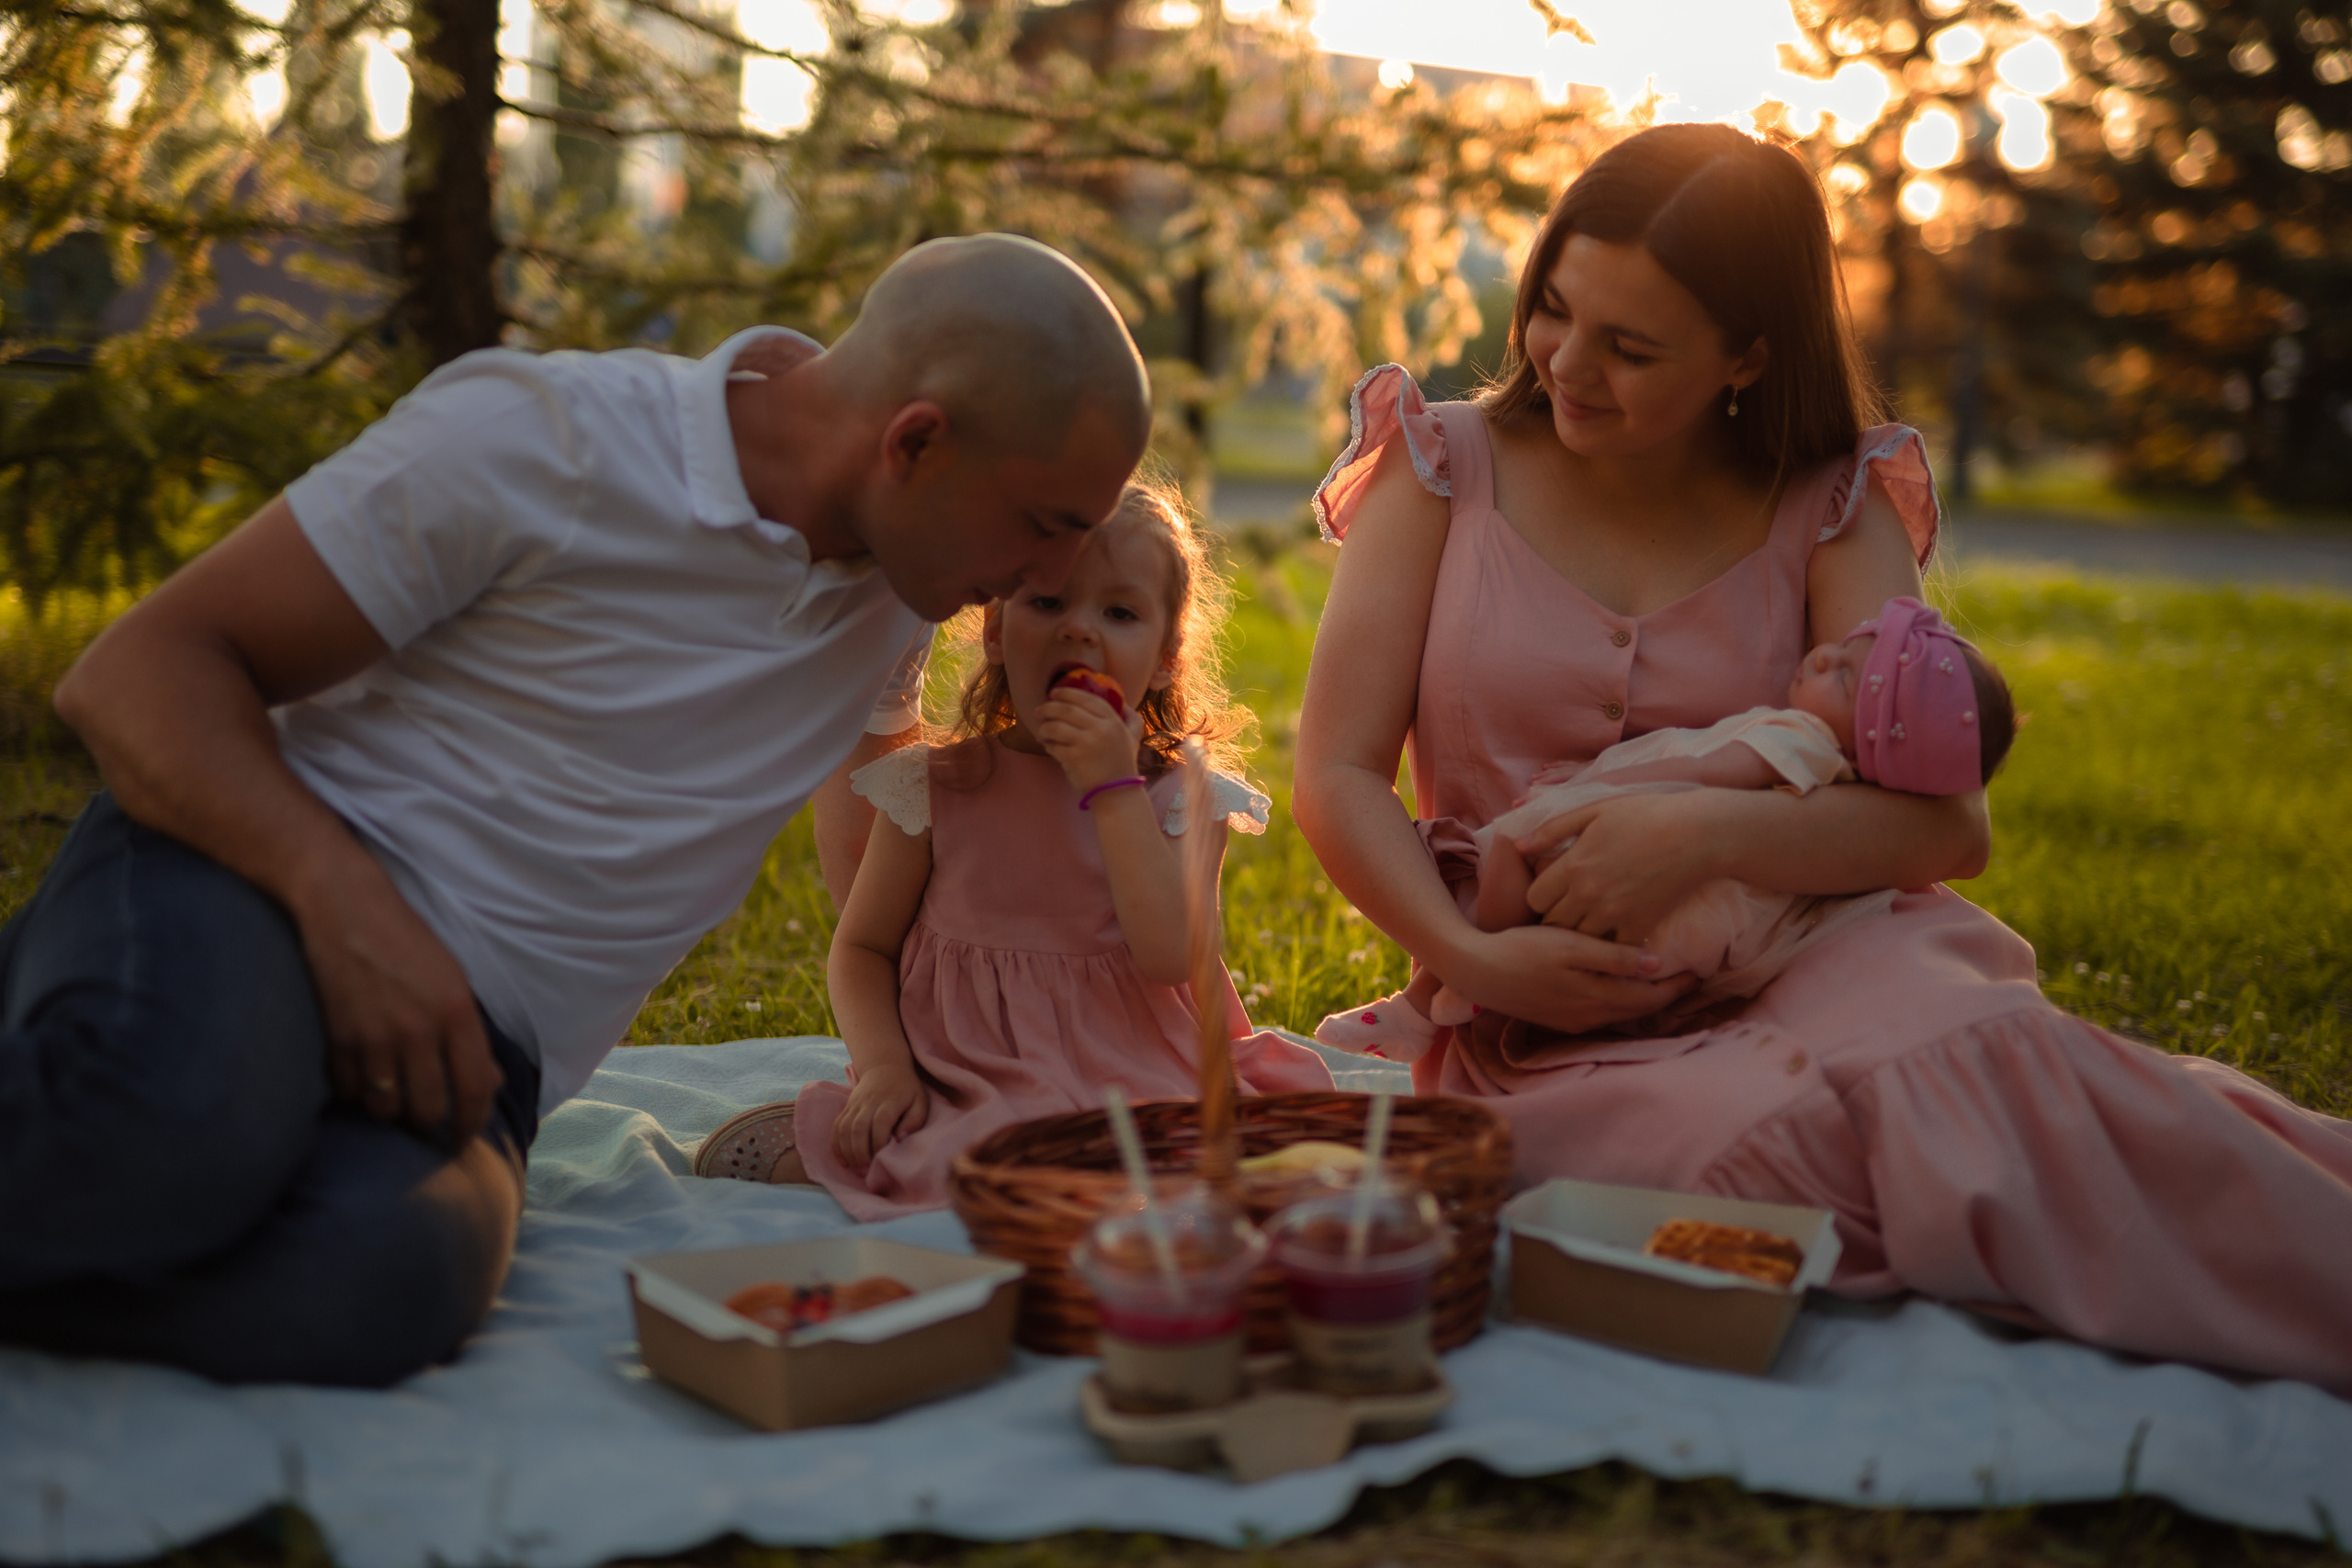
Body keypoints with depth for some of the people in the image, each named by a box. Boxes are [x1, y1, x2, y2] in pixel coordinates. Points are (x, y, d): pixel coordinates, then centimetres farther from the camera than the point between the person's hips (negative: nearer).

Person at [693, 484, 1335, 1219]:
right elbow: (861, 947, 7)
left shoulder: (1184, 798, 1)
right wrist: (881, 1065, -12)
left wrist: (1114, 788, -16)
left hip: (1129, 1079, 2)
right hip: (967, 1088, -1)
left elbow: (1173, 958, -14)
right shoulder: (934, 788, 2)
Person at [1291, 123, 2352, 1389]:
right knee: (1785, 1133, -34)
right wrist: (1472, 959, -17)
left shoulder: (1828, 511, 7)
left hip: (1805, 972, 1)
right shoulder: (1447, 465, 6)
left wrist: (1708, 833, -22)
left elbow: (1948, 821, -5)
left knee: (1961, 1058, -36)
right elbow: (1337, 778, 0)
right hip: (1549, 1031, -1)